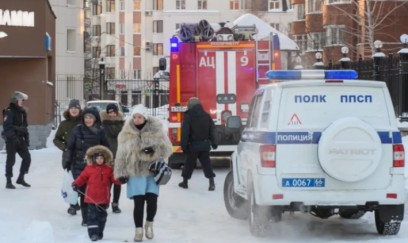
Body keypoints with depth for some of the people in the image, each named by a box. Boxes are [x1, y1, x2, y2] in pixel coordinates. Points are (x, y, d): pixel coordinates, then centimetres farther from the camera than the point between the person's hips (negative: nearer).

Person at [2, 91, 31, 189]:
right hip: (11, 139, -7)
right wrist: (13, 137, -27)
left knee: (27, 157, 3)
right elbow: (7, 127, -20)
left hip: (20, 139, 7)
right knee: (11, 160, -2)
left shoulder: (22, 112, 12)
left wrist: (27, 138, 14)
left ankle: (21, 178, 17)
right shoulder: (9, 112, -13)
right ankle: (8, 182, 7)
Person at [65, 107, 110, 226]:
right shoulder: (77, 130, 1)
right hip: (79, 166, 0)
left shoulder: (100, 131, 2)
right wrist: (68, 161, -1)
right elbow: (70, 147, 4)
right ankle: (85, 218, 8)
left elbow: (106, 149, 8)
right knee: (83, 192, 0)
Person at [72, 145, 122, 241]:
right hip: (92, 198, -3)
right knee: (93, 216, -5)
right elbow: (82, 177, 1)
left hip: (104, 199, 3)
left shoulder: (108, 169, 6)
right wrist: (76, 184, -13)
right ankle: (93, 233, -4)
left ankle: (99, 233, 22)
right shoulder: (89, 169, 0)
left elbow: (115, 178, 6)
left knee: (102, 216, 10)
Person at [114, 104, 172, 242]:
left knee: (152, 200, -6)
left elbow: (167, 148, -2)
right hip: (135, 172, 0)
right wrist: (121, 173, 0)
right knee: (138, 202, -4)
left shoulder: (156, 130, -1)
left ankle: (149, 224, 22)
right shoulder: (126, 133, 1)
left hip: (152, 171, 0)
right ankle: (139, 230, 11)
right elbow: (121, 154, 4)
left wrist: (154, 150, -21)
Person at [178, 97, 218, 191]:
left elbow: (185, 132, -13)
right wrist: (214, 143, 14)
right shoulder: (207, 116, 5)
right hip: (205, 144, 3)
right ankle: (212, 183, -8)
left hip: (193, 145, -3)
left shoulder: (188, 117, -10)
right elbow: (212, 131, 8)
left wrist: (184, 145, -11)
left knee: (189, 163, 10)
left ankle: (185, 181, 21)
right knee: (206, 163, 3)